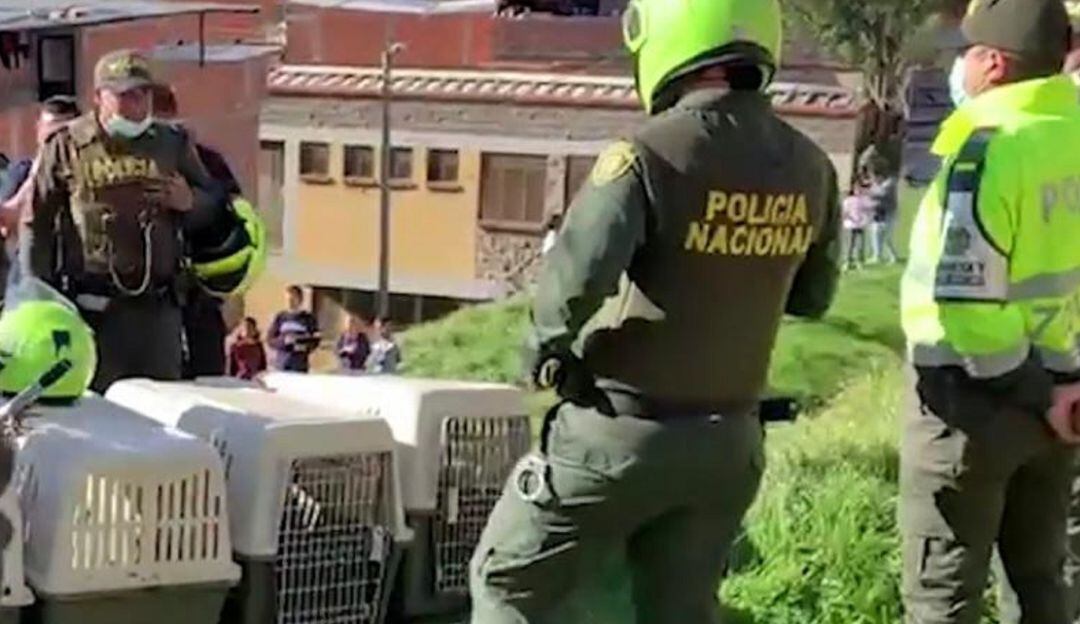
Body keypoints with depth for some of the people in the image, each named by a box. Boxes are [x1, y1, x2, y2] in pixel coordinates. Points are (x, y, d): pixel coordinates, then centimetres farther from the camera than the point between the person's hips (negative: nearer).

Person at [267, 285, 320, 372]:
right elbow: (270, 339, 4)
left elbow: (315, 341, 5)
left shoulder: (308, 318, 3)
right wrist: (284, 341, -15)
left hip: (300, 366, -1)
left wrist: (305, 347, -15)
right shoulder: (280, 317, 5)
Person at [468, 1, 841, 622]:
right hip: (729, 441, 6)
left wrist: (549, 345, -12)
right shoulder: (809, 168, 0)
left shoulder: (651, 153, -20)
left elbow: (580, 275, -31)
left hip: (622, 430, -5)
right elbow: (812, 296, 14)